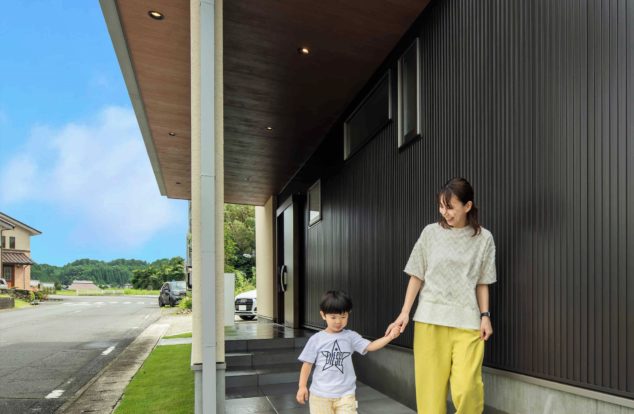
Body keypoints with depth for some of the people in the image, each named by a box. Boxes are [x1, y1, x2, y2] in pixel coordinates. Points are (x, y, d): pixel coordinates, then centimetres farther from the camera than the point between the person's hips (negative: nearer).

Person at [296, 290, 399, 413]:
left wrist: (389, 336, -24)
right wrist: (302, 386, -4)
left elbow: (370, 346, -12)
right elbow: (307, 364, 0)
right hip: (320, 394, 0)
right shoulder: (316, 339, -4)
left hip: (345, 394, 0)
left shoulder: (351, 337, -2)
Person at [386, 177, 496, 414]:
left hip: (467, 321, 0)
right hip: (430, 319, 0)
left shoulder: (483, 238, 4)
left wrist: (485, 316, 1)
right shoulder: (431, 233, 2)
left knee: (466, 388, -10)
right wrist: (404, 313, 0)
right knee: (429, 386, 2)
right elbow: (416, 276, 5)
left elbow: (482, 283, 10)